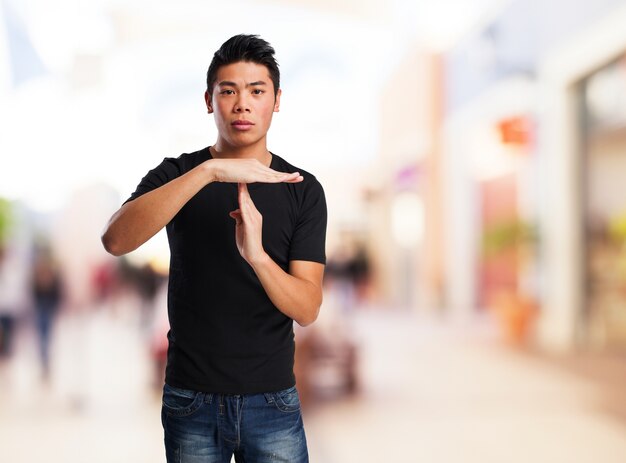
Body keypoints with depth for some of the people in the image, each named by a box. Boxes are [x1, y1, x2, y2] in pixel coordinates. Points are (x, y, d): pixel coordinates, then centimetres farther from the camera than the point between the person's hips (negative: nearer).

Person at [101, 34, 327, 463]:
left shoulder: (304, 190, -2)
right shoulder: (177, 175, -3)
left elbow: (307, 309, -10)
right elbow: (115, 240, -23)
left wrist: (256, 254, -30)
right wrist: (210, 171, -32)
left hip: (273, 400, 0)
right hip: (191, 400, 0)